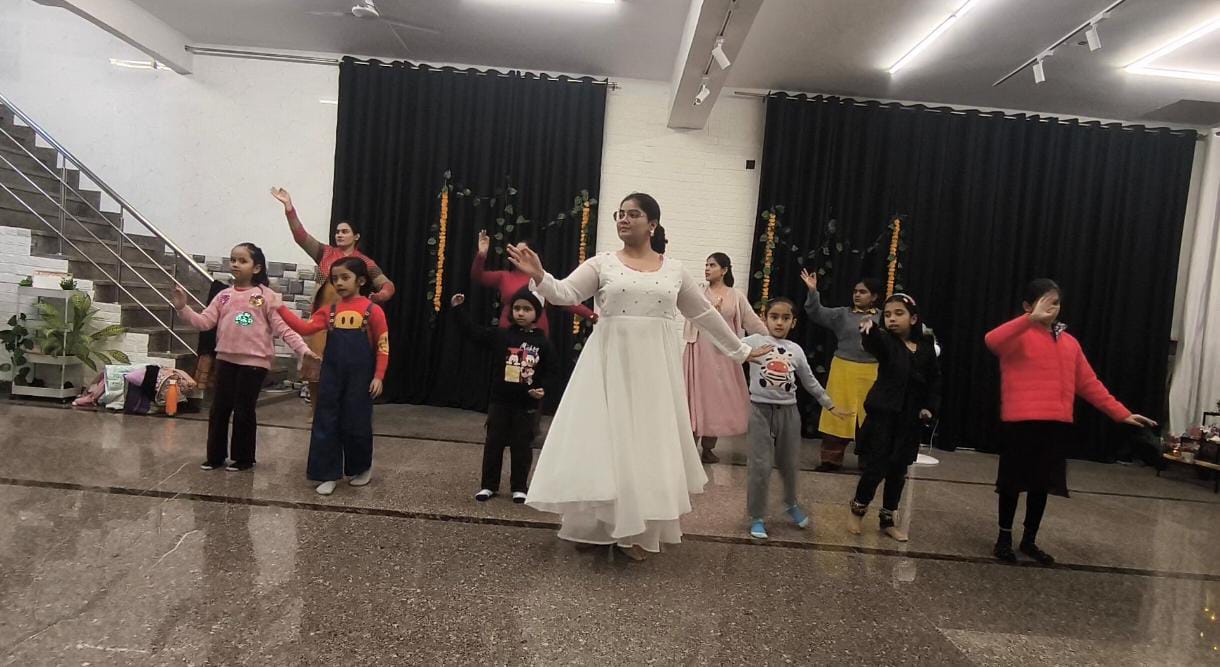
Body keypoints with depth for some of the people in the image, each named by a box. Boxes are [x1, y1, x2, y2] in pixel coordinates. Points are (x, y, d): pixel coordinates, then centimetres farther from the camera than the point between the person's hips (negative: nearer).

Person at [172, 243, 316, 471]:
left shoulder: (266, 296, -4)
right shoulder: (224, 295, 8)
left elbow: (282, 327, -7)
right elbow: (204, 322, 6)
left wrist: (303, 348, -17)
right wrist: (183, 308, -8)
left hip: (254, 362, -4)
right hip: (226, 359, 5)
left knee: (244, 411, 4)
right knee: (219, 409, 11)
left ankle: (243, 458, 19)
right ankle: (215, 456, 25)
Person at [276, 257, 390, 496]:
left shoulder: (372, 310, -6)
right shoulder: (329, 310, 7)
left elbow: (382, 347, -5)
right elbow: (305, 328, 0)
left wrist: (378, 376, -10)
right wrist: (280, 309, -8)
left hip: (359, 378, -4)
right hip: (331, 376, 4)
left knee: (356, 425, 5)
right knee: (325, 424, 4)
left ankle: (362, 468, 27)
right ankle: (328, 475, 14)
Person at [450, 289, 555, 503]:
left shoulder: (543, 343, -4)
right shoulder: (501, 335, -1)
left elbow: (549, 372, 1)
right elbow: (474, 331, 0)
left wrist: (542, 388, -14)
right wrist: (458, 309, -1)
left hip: (527, 403, -1)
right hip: (500, 400, 1)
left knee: (522, 445, 6)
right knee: (494, 442, 8)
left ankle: (519, 487, 20)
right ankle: (489, 485, 20)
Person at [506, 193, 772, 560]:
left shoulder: (674, 270, 7)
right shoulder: (602, 263, 2)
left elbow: (705, 314, 14)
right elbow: (565, 294, -10)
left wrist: (741, 350, 18)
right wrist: (539, 276, -30)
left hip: (654, 366, 2)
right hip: (609, 362, -1)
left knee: (649, 440, 5)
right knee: (606, 437, 0)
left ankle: (639, 531, 17)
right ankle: (601, 525, 14)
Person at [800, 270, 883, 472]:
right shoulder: (842, 314, 2)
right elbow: (818, 314, -6)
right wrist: (813, 291, -22)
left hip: (871, 374, 0)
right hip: (843, 371, 0)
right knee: (837, 415, 4)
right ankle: (831, 458, 14)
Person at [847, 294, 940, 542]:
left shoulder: (926, 347, 3)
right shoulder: (886, 341, -9)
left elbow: (934, 379, 13)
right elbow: (873, 342, -33)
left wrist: (930, 406, 2)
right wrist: (869, 329, -56)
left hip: (910, 420, 4)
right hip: (883, 415, -4)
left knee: (898, 471, 12)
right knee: (875, 467, -3)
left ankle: (888, 520, 27)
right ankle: (857, 509, 22)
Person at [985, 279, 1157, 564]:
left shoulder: (1069, 342, 15)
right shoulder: (1018, 335, -4)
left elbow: (1089, 383, 17)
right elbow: (992, 341, -28)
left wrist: (1122, 413, 14)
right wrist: (1032, 319, -34)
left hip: (1057, 425, 6)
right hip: (1020, 422, -6)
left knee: (1041, 484, 14)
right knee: (1013, 482, 6)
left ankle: (1029, 540, 29)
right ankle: (1004, 538, 21)